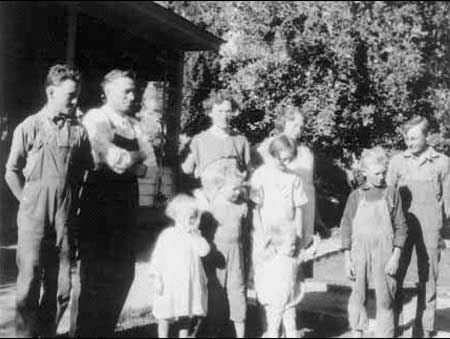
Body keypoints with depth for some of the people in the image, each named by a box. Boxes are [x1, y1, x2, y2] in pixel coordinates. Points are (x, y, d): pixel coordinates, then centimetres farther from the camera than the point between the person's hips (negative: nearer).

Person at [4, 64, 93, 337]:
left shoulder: (79, 131, 4)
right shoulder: (29, 127, -2)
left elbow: (86, 171, 14)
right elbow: (12, 172, 4)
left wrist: (70, 201, 9)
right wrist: (29, 200, 4)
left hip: (64, 220, 3)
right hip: (34, 218, -3)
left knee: (61, 289, 7)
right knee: (29, 286, 1)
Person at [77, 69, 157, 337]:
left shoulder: (134, 124, 14)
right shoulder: (95, 118, -7)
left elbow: (150, 164, 7)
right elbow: (116, 160, -18)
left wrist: (126, 162, -9)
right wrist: (136, 155, 0)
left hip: (128, 201, 7)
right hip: (100, 198, -7)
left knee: (123, 273, 10)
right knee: (98, 273, -1)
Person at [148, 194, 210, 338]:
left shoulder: (195, 236, 3)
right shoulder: (167, 235, -5)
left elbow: (204, 251, -14)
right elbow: (157, 258, -3)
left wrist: (194, 233, -14)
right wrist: (157, 279, -7)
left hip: (190, 283, 3)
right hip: (169, 283, -2)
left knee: (186, 316, 14)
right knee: (165, 316, 4)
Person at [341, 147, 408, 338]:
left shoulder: (391, 194, 2)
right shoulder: (355, 196, 4)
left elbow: (400, 227, 2)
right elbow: (347, 227, 5)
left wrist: (395, 257, -6)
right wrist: (348, 259, 0)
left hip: (384, 253, -1)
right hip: (360, 252, 1)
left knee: (385, 299, 2)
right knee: (358, 296, 6)